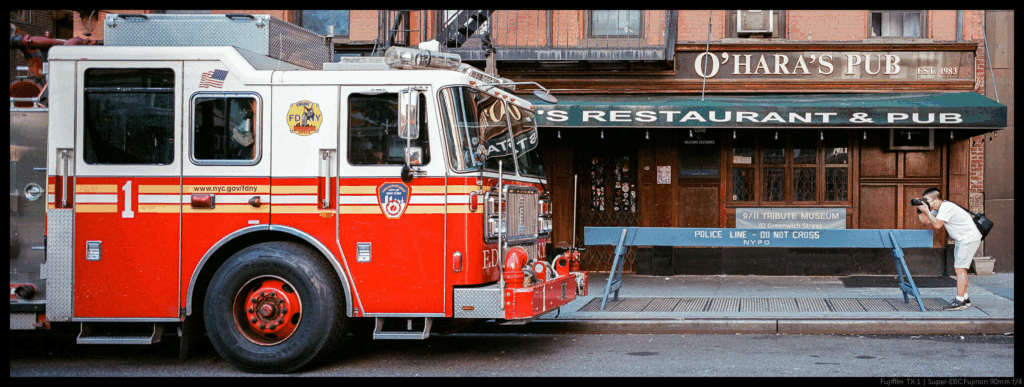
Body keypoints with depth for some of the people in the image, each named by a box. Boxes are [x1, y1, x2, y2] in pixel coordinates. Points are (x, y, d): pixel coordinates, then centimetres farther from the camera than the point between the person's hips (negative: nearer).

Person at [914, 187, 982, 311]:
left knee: (960, 268, -12)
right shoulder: (937, 208, 10)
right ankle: (965, 298, 20)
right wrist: (920, 211, -3)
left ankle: (960, 301, -13)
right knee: (960, 268, 14)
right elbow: (926, 222, 10)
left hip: (969, 238, -11)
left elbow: (937, 225, -28)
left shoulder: (946, 207, -21)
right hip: (962, 239, 11)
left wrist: (926, 210, -22)